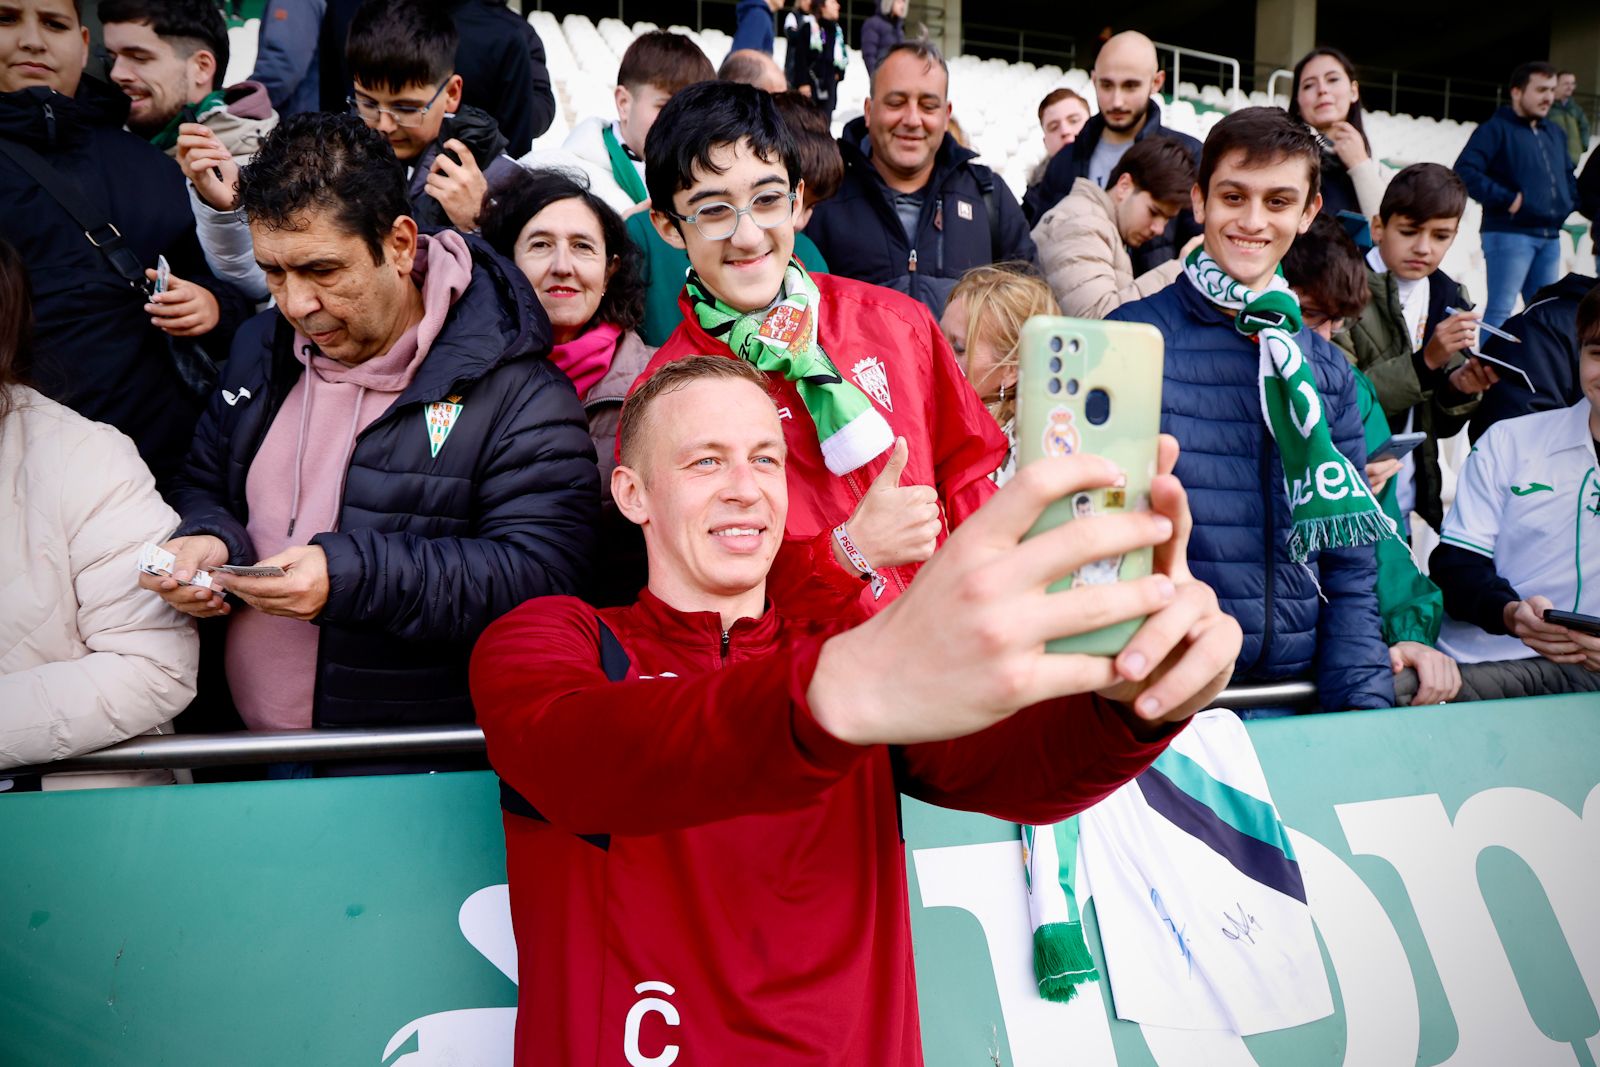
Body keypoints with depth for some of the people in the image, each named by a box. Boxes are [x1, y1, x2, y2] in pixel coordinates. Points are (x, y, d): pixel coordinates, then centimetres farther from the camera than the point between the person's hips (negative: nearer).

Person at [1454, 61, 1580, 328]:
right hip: (1510, 234, -8)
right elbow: (1464, 171, -18)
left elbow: (1568, 176, 32)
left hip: (1550, 237, 8)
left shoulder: (1555, 133, 19)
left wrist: (1569, 202, 12)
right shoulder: (1496, 128, -5)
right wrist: (1506, 199, -21)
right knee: (1500, 309, -10)